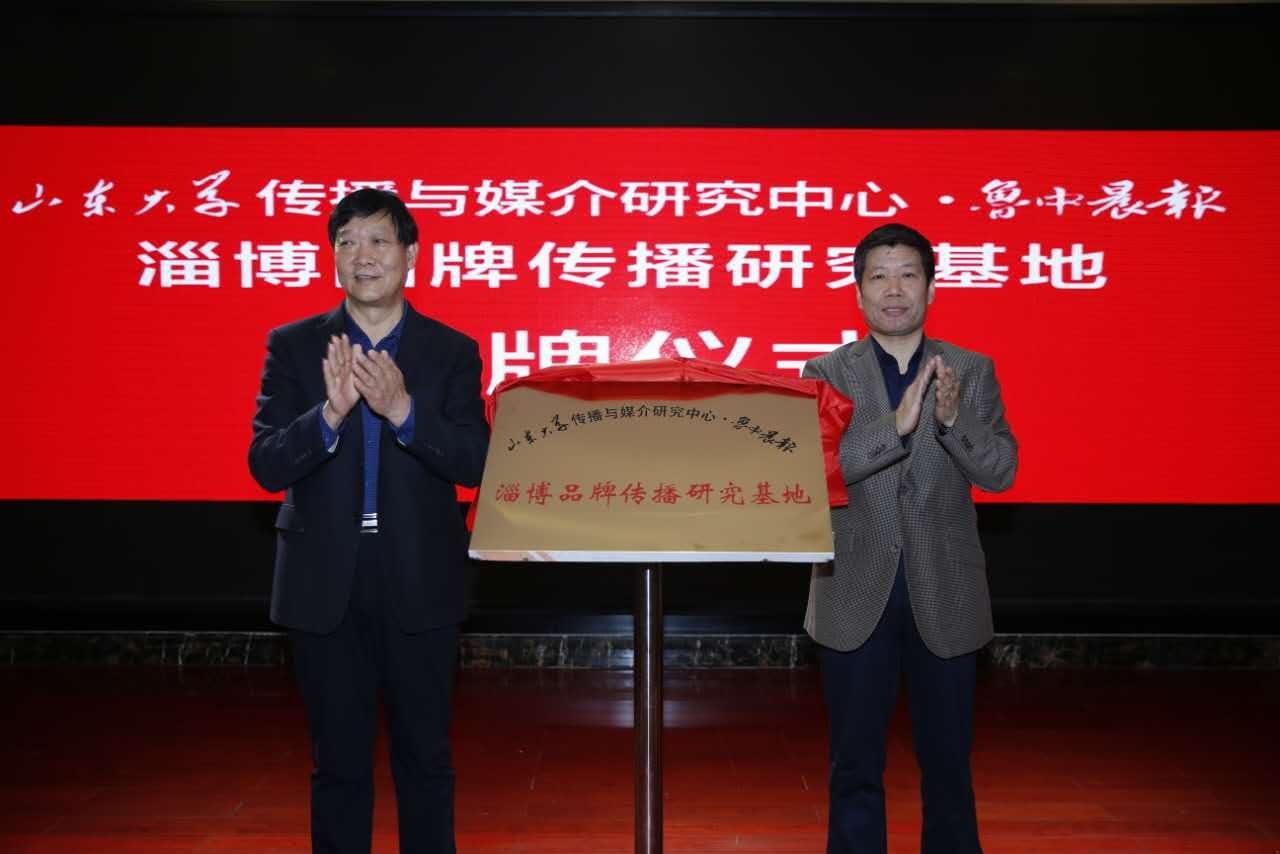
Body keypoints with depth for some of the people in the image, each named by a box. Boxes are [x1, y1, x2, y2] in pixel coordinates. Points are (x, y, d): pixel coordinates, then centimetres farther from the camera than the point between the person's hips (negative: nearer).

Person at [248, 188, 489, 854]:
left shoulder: (453, 352, 0)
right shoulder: (293, 347, 2)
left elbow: (473, 463, -9)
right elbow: (265, 465, -7)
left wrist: (403, 410, -25)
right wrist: (330, 413, -24)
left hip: (419, 585, 0)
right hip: (324, 586, 1)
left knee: (425, 755, 12)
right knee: (338, 761, 13)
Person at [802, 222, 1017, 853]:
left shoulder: (971, 372, 3)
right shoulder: (826, 373, 0)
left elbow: (1000, 472, -5)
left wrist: (952, 419, -23)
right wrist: (897, 423, -26)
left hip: (943, 598, 1)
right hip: (857, 600, -1)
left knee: (947, 764, 13)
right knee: (855, 767, 10)